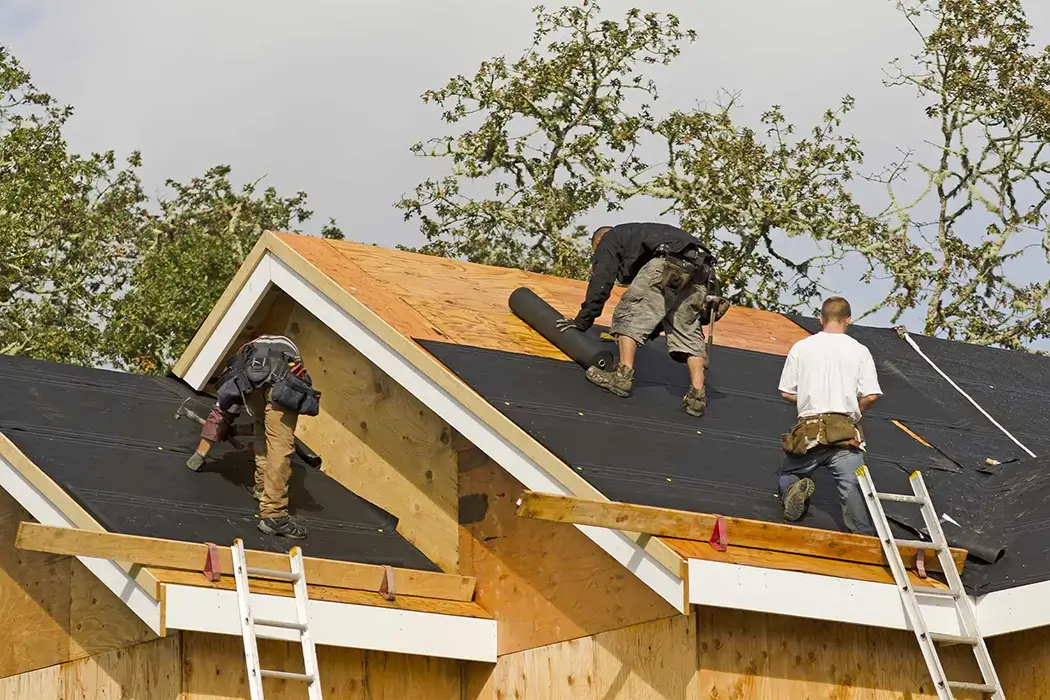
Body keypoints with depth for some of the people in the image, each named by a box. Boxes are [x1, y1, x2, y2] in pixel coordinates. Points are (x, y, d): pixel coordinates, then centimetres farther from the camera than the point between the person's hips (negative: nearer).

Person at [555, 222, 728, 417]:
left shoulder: (610, 240, 24)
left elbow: (601, 282, 10)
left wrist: (583, 321, 14)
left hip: (669, 265, -7)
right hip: (699, 273, 7)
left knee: (629, 315, 4)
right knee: (688, 331, 11)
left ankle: (623, 376, -7)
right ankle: (697, 394, -2)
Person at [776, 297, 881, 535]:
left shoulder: (801, 347, 9)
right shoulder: (859, 350, 6)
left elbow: (787, 392, 10)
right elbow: (871, 396, -1)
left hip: (809, 430, 1)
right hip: (845, 432, -1)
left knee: (789, 475, 23)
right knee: (854, 486, -15)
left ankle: (795, 490, -13)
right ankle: (866, 532, -42)